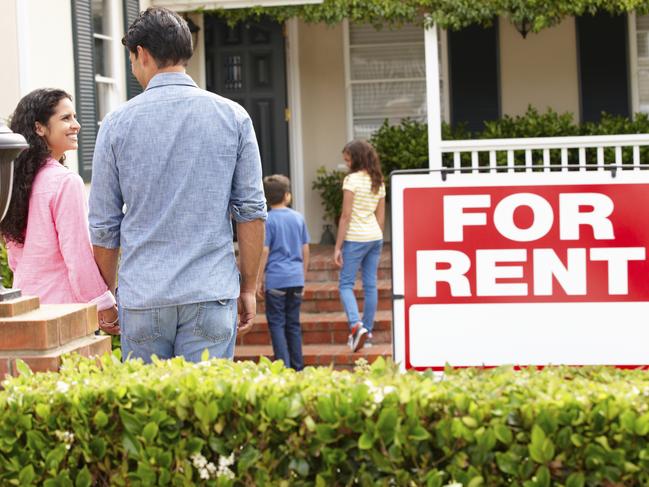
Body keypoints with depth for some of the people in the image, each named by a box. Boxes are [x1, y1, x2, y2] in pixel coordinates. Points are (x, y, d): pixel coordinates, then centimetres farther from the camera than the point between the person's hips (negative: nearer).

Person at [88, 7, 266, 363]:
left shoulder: (118, 122, 0)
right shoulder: (233, 117, 1)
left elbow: (104, 224, 4)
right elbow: (252, 210, 1)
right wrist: (249, 287, 9)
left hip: (142, 297, 0)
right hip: (211, 293, 0)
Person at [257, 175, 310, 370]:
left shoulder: (268, 220, -8)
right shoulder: (298, 218, 7)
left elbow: (264, 251, -10)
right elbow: (305, 250, 11)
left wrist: (259, 280, -2)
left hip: (276, 279, -5)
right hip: (296, 279, 5)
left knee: (276, 323, 0)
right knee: (293, 323, 12)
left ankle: (284, 366, -6)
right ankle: (298, 366, 14)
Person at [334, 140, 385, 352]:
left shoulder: (351, 180, -11)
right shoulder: (378, 182, 10)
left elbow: (346, 216, -13)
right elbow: (381, 216, 14)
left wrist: (337, 247, -10)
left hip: (355, 238, -7)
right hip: (375, 238, 7)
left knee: (345, 284, -1)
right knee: (370, 285, 9)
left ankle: (356, 325, -21)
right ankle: (367, 332, 14)